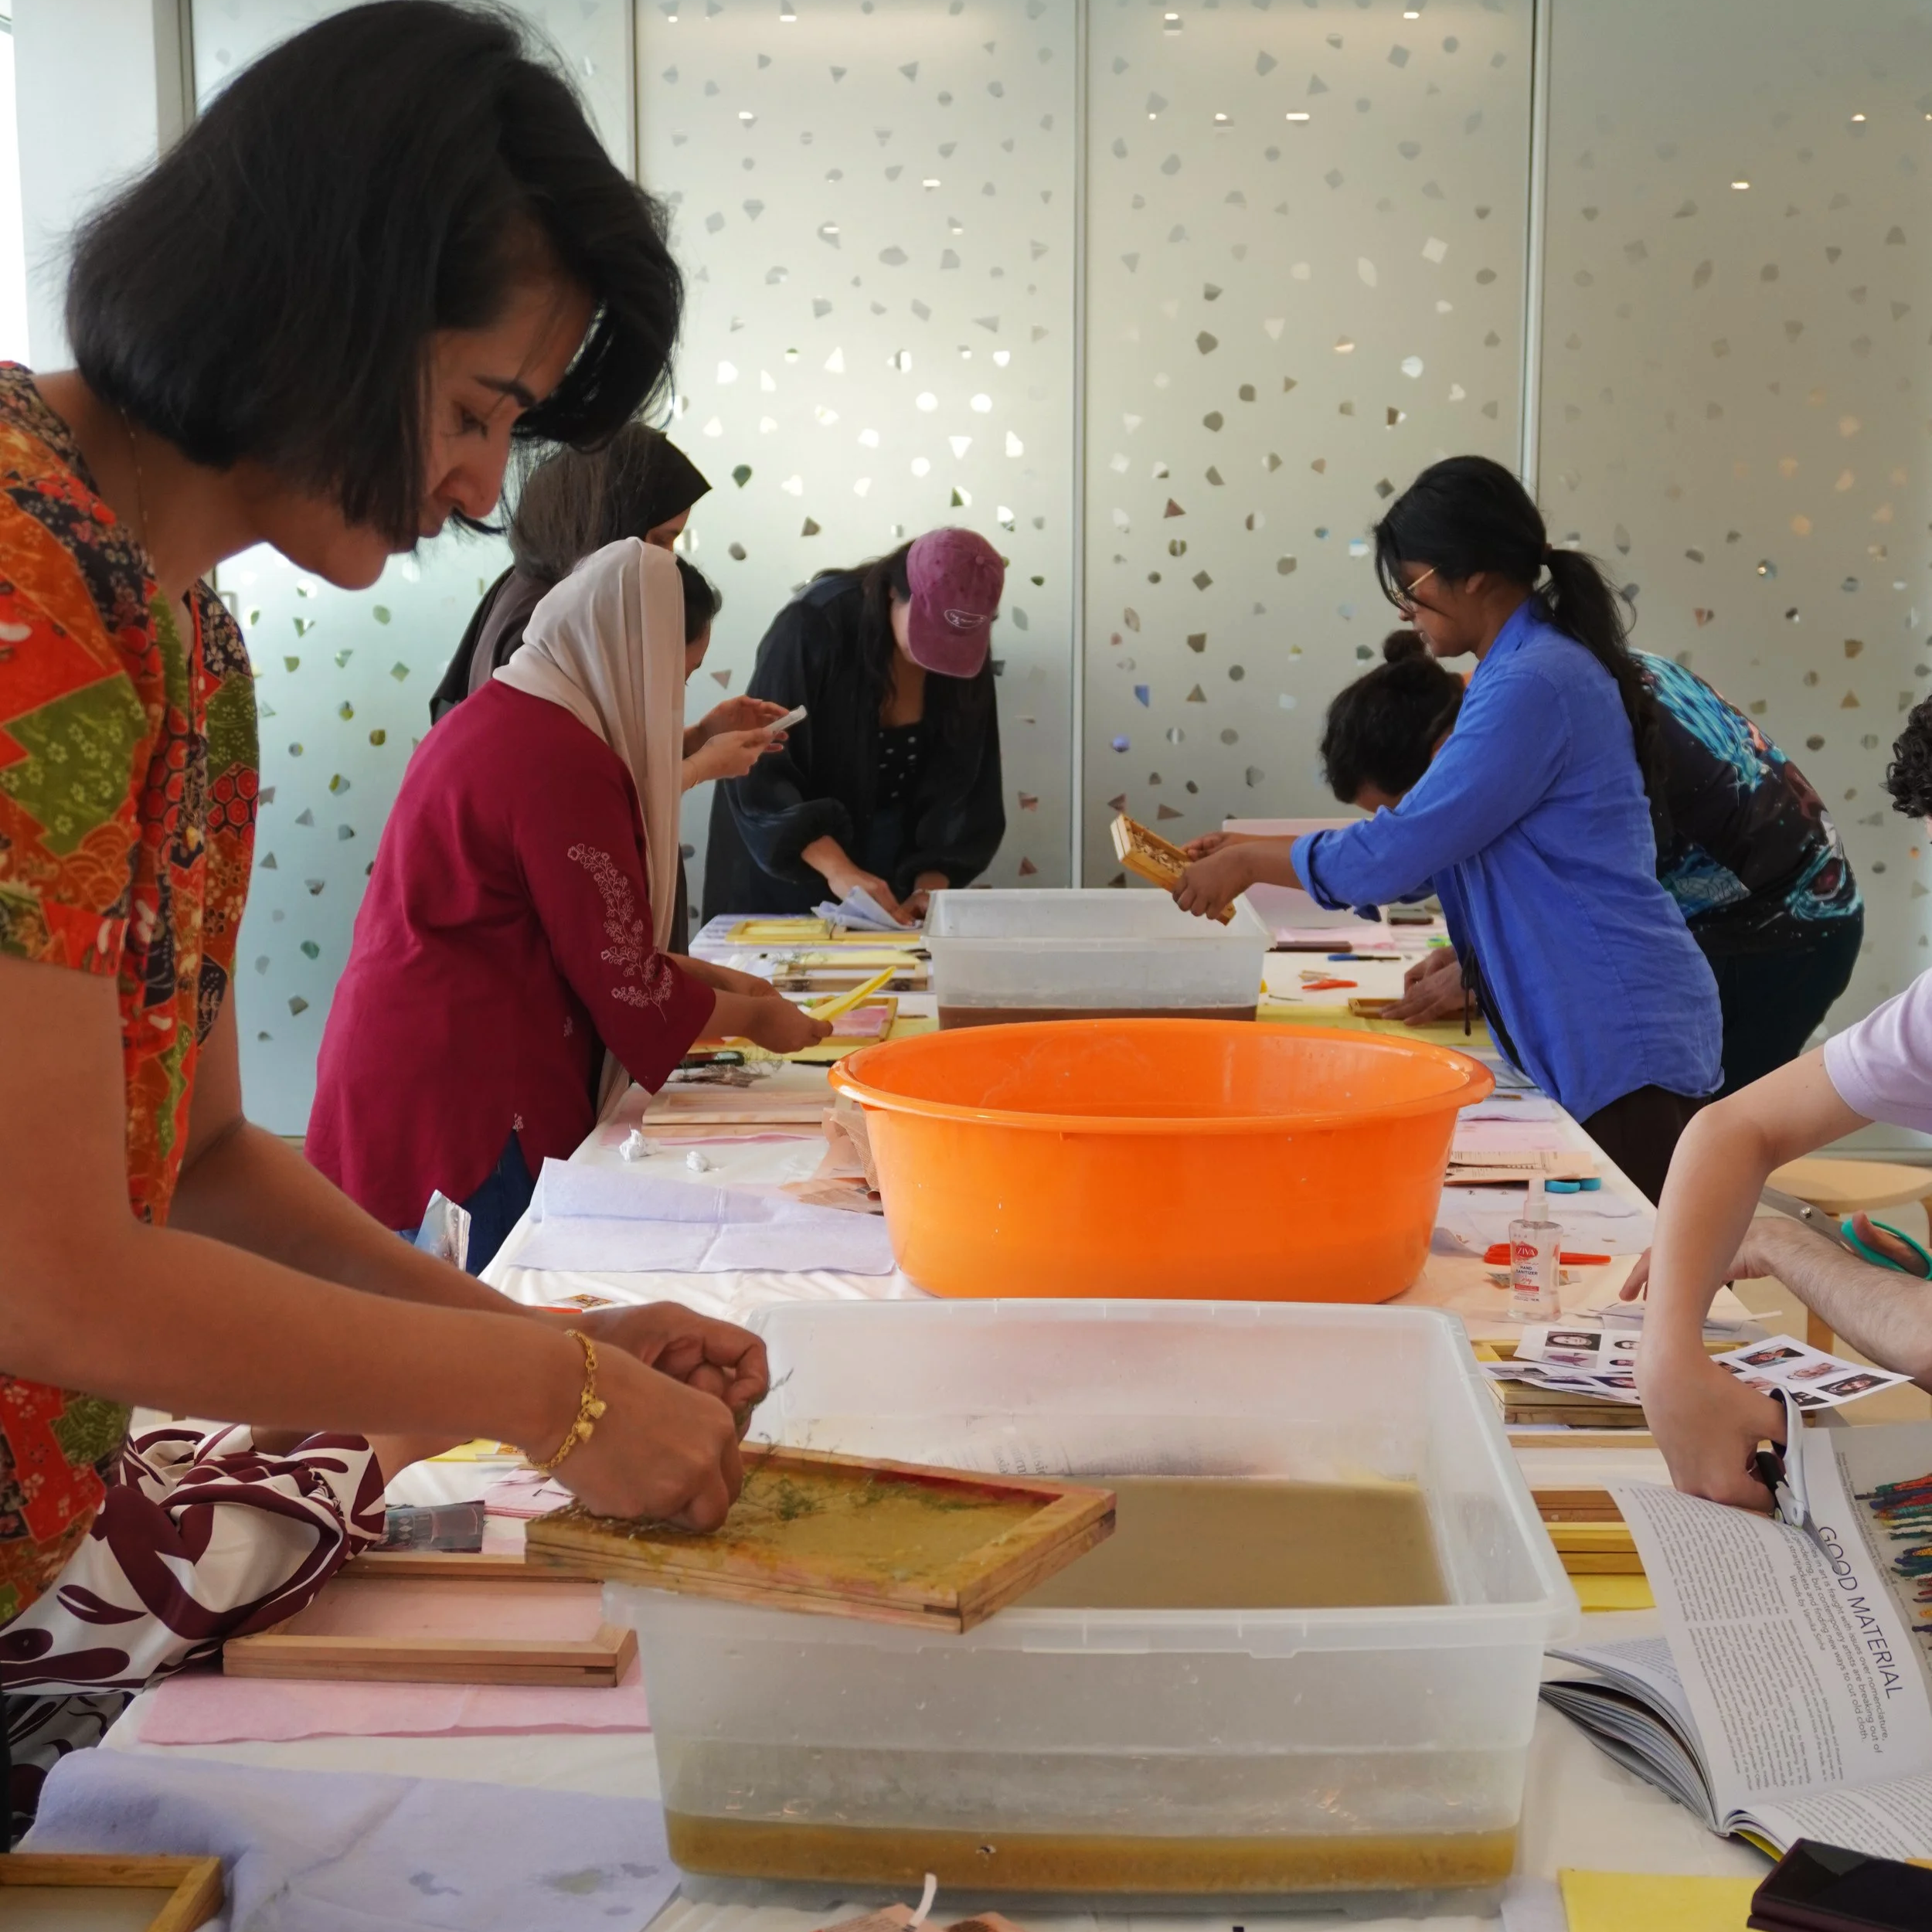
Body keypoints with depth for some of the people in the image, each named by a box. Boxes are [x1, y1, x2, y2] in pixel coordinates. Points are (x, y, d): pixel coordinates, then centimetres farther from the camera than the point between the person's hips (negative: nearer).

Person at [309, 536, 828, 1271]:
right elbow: (627, 989, -13)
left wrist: (708, 978, 19)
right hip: (462, 1097, -10)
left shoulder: (495, 716, 13)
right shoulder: (564, 762, -17)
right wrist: (753, 1016, 4)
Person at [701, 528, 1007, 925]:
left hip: (887, 857, 4)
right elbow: (760, 769, -28)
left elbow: (961, 786, -7)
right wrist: (836, 867, -38)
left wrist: (931, 885, -22)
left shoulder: (968, 661, -11)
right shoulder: (816, 625, -25)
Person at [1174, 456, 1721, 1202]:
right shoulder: (1532, 667, 14)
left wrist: (1248, 863, -4)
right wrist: (1249, 854, 12)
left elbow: (1396, 853, -19)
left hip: (1620, 1042, -10)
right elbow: (1434, 840, 16)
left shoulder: (1534, 685, -18)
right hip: (1582, 1035, 10)